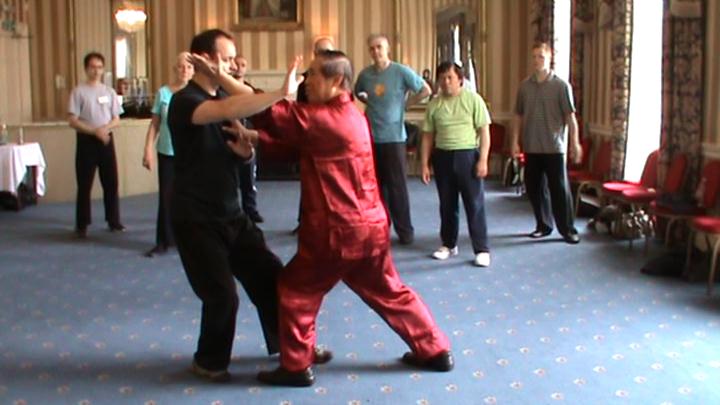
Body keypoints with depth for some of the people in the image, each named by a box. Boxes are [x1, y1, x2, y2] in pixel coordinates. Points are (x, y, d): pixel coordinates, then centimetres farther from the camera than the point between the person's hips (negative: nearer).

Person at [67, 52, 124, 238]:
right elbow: (72, 121, -8)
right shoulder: (78, 92, -3)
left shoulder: (109, 92, 8)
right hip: (86, 141, -3)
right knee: (84, 185, 0)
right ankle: (82, 225, 8)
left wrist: (105, 128, -13)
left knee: (111, 183, 6)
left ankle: (114, 221, 16)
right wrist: (94, 131, -18)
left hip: (107, 140, 3)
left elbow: (116, 119, 7)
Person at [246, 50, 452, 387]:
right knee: (389, 292, 19)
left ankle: (296, 367, 15)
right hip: (369, 225, 9)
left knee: (294, 291, 6)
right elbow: (289, 144, 11)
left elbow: (275, 115, -20)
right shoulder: (348, 116, 13)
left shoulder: (325, 119, -17)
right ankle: (435, 350, 25)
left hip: (338, 230, -9)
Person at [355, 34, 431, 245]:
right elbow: (358, 94, 24)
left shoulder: (401, 72, -6)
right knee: (375, 185, 9)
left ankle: (404, 230, 7)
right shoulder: (365, 74, 5)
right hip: (370, 138, 4)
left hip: (394, 137, -4)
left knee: (398, 186, -2)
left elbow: (426, 90, 1)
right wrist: (372, 104, 8)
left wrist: (405, 104, -2)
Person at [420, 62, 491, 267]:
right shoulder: (434, 104, 6)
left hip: (468, 155, -3)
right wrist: (425, 164, 5)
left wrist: (483, 160, -12)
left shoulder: (473, 99, -4)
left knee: (475, 204, -2)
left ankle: (482, 249, 3)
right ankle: (448, 244, 26)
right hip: (443, 157, 4)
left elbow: (484, 131, -5)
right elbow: (428, 136, 9)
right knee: (447, 204, 12)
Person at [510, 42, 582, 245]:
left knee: (560, 189, -2)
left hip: (554, 147, -4)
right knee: (534, 188, 9)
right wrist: (515, 141, 6)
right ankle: (543, 225, 23)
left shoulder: (561, 85, -5)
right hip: (531, 147, 4)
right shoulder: (525, 85, 6)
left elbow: (570, 116, -6)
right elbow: (518, 115, 10)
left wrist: (575, 143, -10)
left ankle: (567, 229, 6)